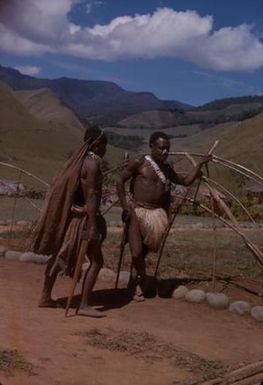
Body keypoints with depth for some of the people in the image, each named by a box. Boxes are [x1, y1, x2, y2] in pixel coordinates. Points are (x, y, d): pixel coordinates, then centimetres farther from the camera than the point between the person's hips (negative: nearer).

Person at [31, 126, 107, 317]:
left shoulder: (81, 160, 11)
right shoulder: (92, 163, -17)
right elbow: (91, 196, -23)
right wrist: (93, 225, -25)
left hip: (72, 215, 10)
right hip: (84, 217, -10)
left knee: (58, 256, 16)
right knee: (96, 261, -5)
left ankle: (45, 297, 27)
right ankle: (84, 305, -4)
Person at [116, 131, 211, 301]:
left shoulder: (167, 169, 13)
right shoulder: (139, 163, -5)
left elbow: (186, 181, 23)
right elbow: (120, 182, -4)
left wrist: (200, 165, 16)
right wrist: (125, 207, -10)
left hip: (156, 214, 5)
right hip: (137, 211, -4)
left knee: (145, 250, 8)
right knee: (136, 252, -8)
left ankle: (137, 281, 28)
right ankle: (142, 278, 20)